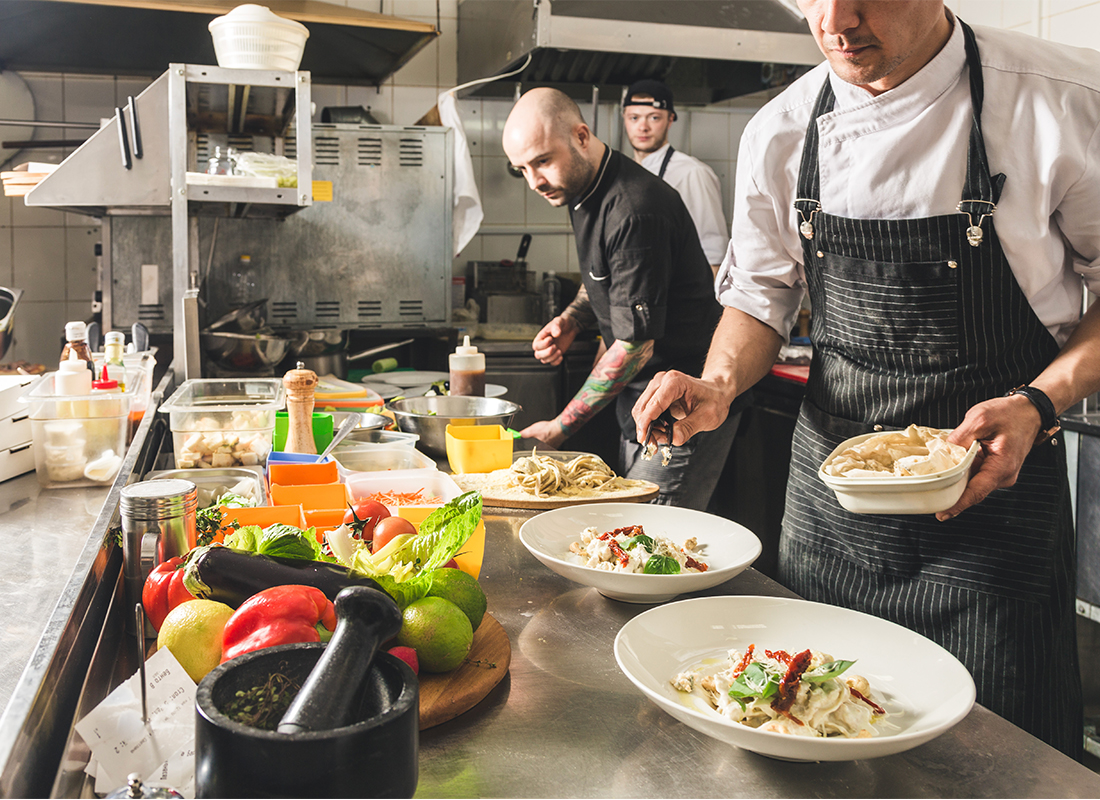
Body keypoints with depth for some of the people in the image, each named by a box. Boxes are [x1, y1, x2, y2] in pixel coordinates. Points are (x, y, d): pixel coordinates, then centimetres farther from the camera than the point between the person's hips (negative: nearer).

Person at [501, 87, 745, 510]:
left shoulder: (634, 213, -25)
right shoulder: (581, 188, 6)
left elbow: (635, 346, -23)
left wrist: (561, 427, -16)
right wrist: (572, 320, 2)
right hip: (638, 395, 9)